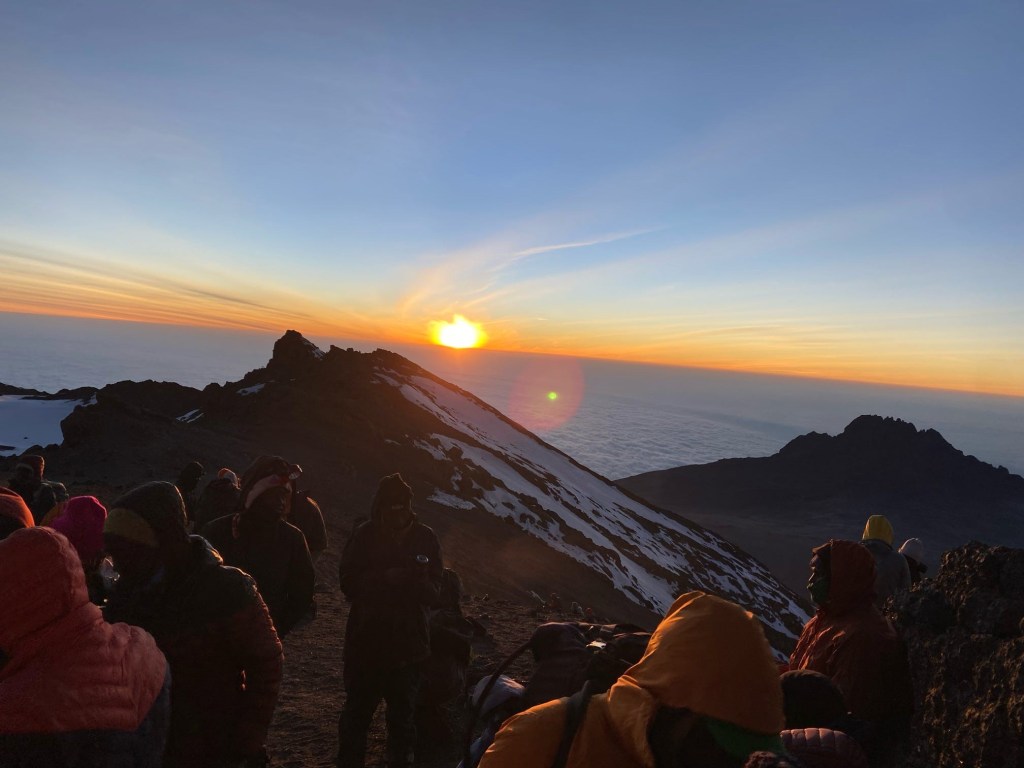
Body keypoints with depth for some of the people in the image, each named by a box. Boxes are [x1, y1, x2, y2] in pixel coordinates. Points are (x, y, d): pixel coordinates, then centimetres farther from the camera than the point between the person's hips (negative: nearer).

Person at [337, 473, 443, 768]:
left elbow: (433, 592, -5)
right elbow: (349, 583, -9)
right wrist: (385, 578, -24)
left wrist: (420, 582, -27)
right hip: (365, 640, 0)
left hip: (409, 643, 1)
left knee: (403, 714, 14)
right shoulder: (365, 536, -8)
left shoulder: (425, 538, -6)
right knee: (357, 710, 15)